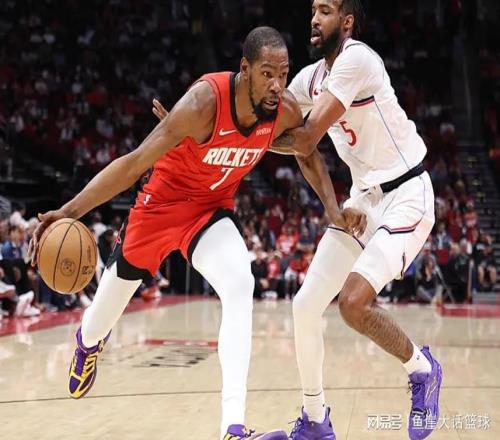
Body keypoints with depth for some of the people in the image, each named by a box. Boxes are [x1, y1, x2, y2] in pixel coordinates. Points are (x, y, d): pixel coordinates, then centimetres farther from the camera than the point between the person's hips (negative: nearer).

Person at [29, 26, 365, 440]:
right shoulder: (205, 101, -34)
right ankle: (88, 342, 58)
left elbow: (309, 156, 6)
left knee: (240, 287, -27)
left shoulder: (285, 110, -18)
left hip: (213, 208, 3)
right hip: (163, 200, -2)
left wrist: (334, 209, -8)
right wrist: (69, 211, -41)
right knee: (109, 303, 17)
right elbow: (135, 162, -33)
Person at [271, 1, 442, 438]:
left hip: (405, 195, -8)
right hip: (364, 198, 9)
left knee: (354, 302, -24)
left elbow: (307, 137, -22)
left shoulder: (357, 58, -19)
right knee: (306, 305, 3)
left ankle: (423, 369, 6)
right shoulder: (311, 77, 8)